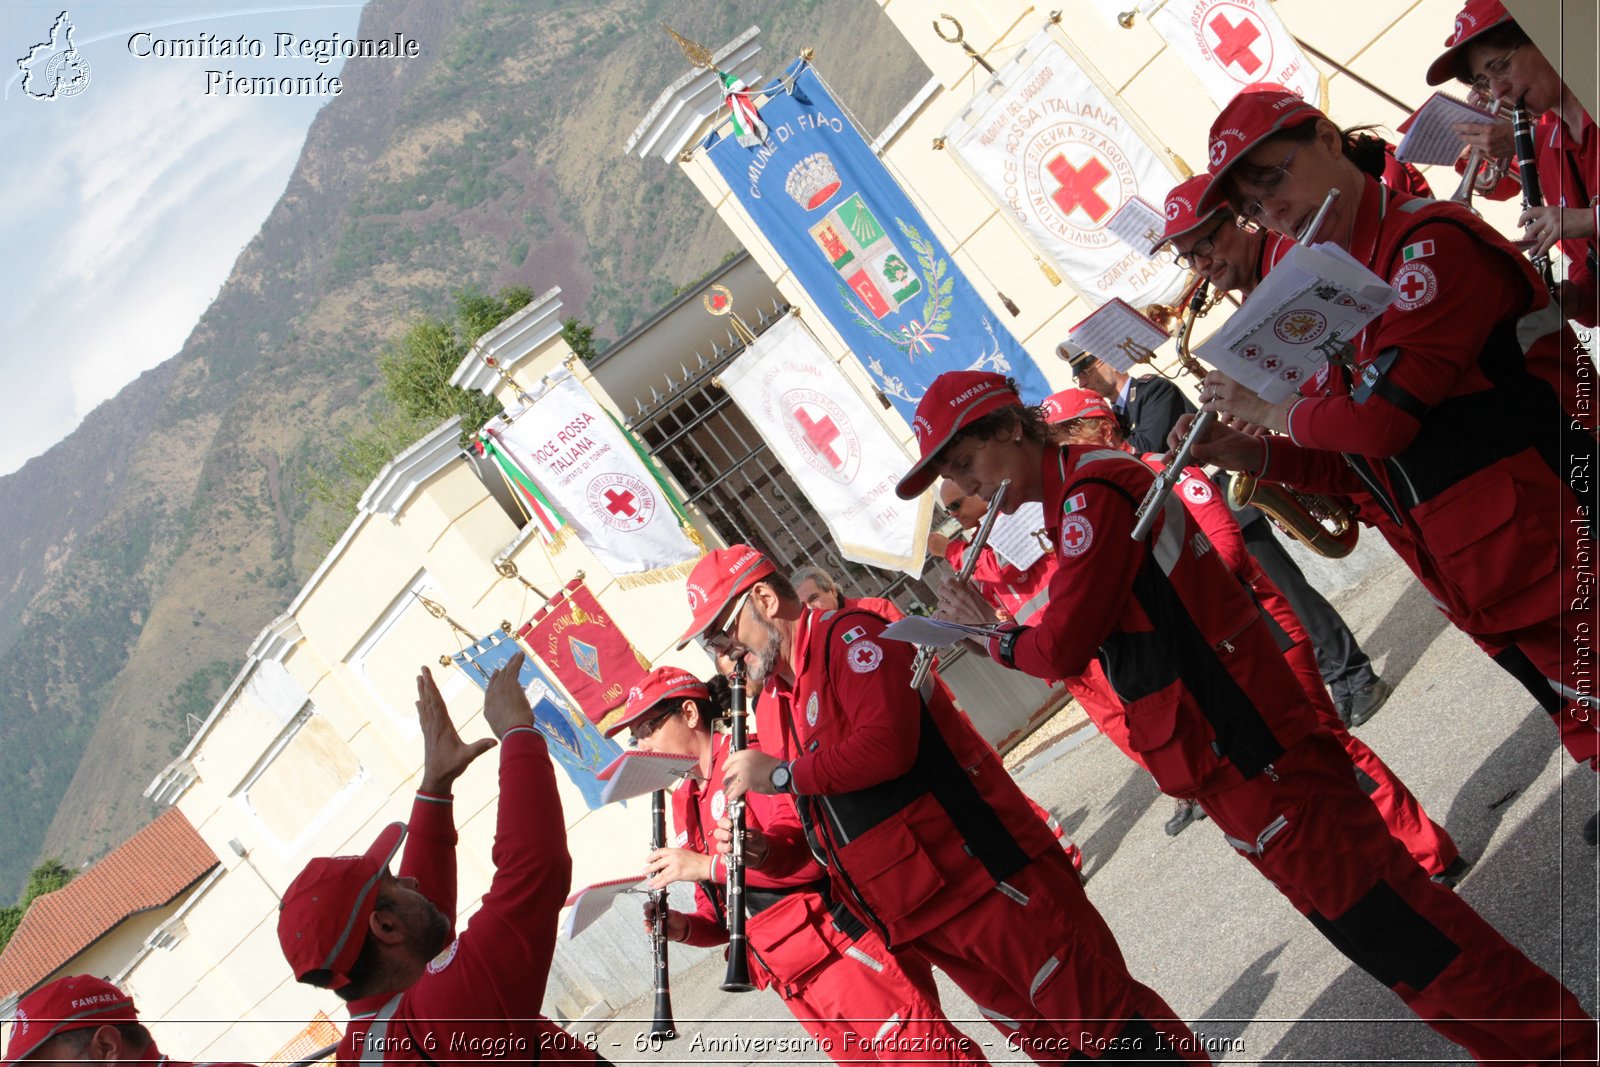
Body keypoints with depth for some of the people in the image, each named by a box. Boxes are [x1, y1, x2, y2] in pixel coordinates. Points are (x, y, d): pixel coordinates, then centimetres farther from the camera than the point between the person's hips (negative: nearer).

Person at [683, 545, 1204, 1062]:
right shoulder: (770, 711, 14)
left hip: (991, 879, -8)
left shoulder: (848, 637, -10)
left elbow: (887, 746, -25)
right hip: (922, 919, 9)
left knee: (1102, 1016, -4)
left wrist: (781, 774, -17)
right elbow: (823, 820, 17)